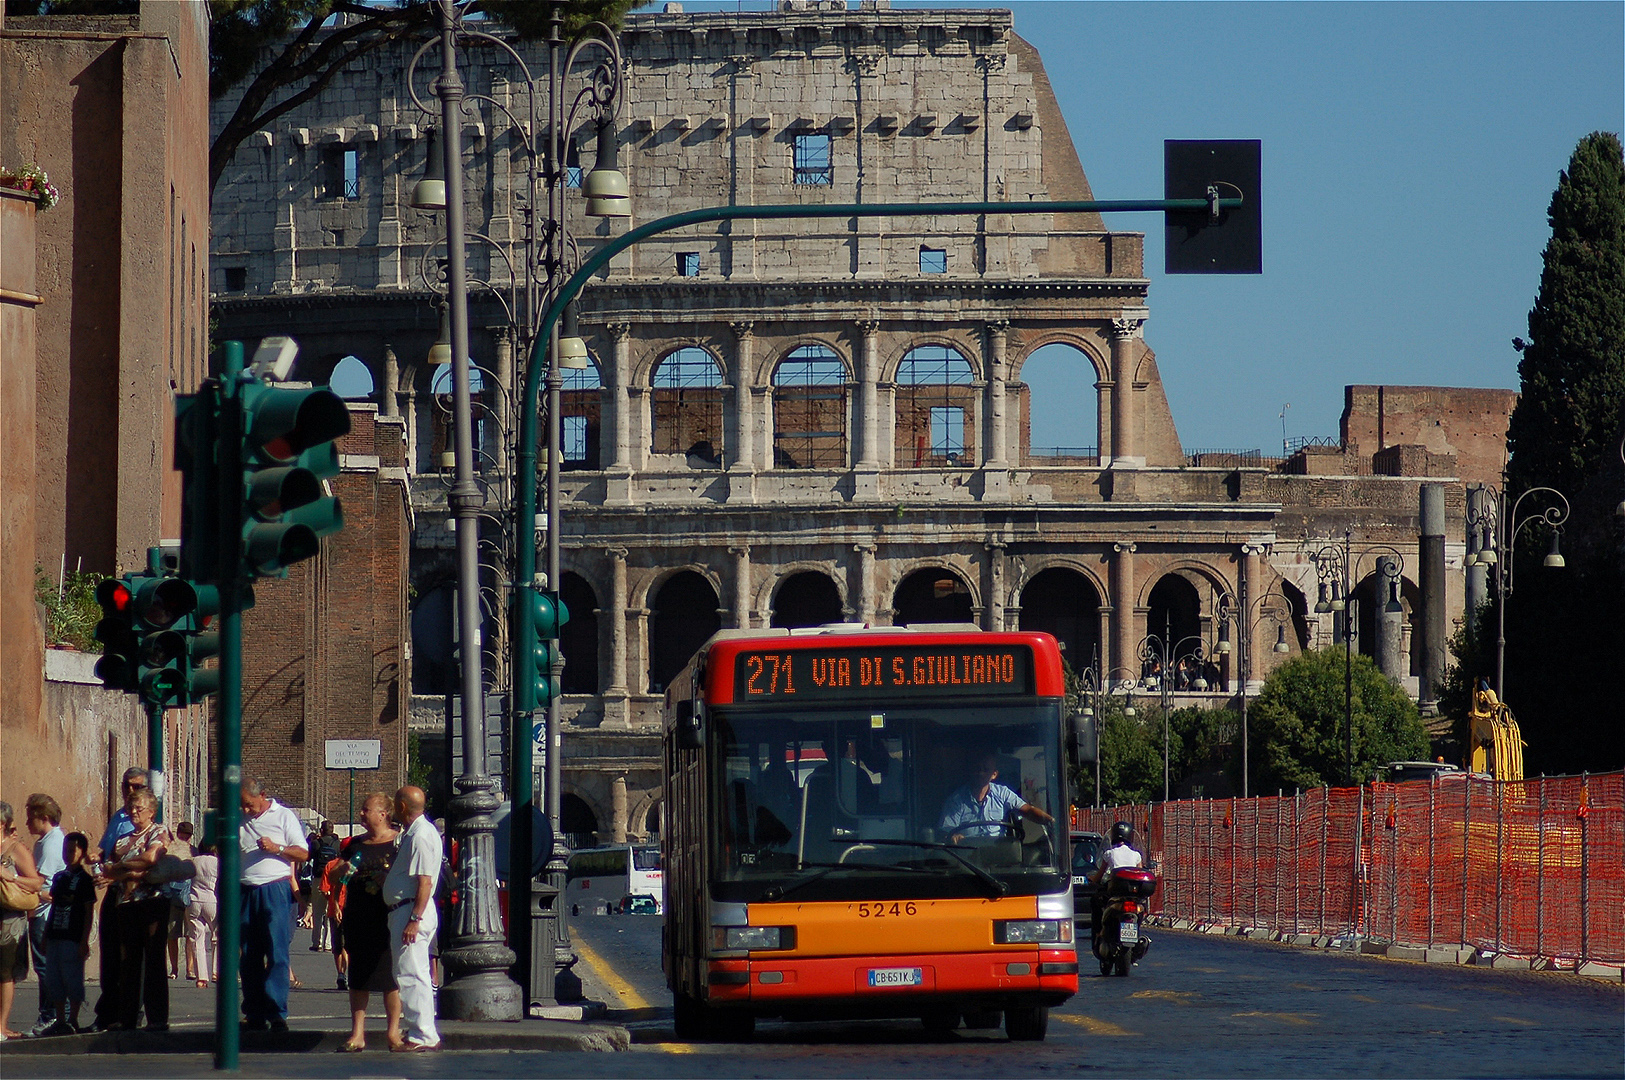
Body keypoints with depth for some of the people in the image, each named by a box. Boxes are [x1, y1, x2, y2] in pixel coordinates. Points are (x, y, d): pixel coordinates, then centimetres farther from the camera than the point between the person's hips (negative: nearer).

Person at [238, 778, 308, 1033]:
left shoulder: (284, 816, 5)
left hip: (275, 890, -4)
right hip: (245, 892, 4)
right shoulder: (239, 820, 17)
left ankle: (277, 1014, -11)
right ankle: (254, 1014, 6)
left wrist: (276, 848, -13)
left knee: (276, 953, -9)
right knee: (249, 957, 3)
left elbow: (303, 853, 2)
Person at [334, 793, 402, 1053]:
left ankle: (394, 1031, 5)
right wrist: (344, 868, -5)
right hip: (358, 918, 5)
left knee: (390, 975, -2)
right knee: (357, 975, 5)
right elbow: (332, 874, 17)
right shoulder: (355, 845, 14)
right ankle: (357, 1034, 8)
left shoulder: (398, 843, 0)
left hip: (388, 918, -5)